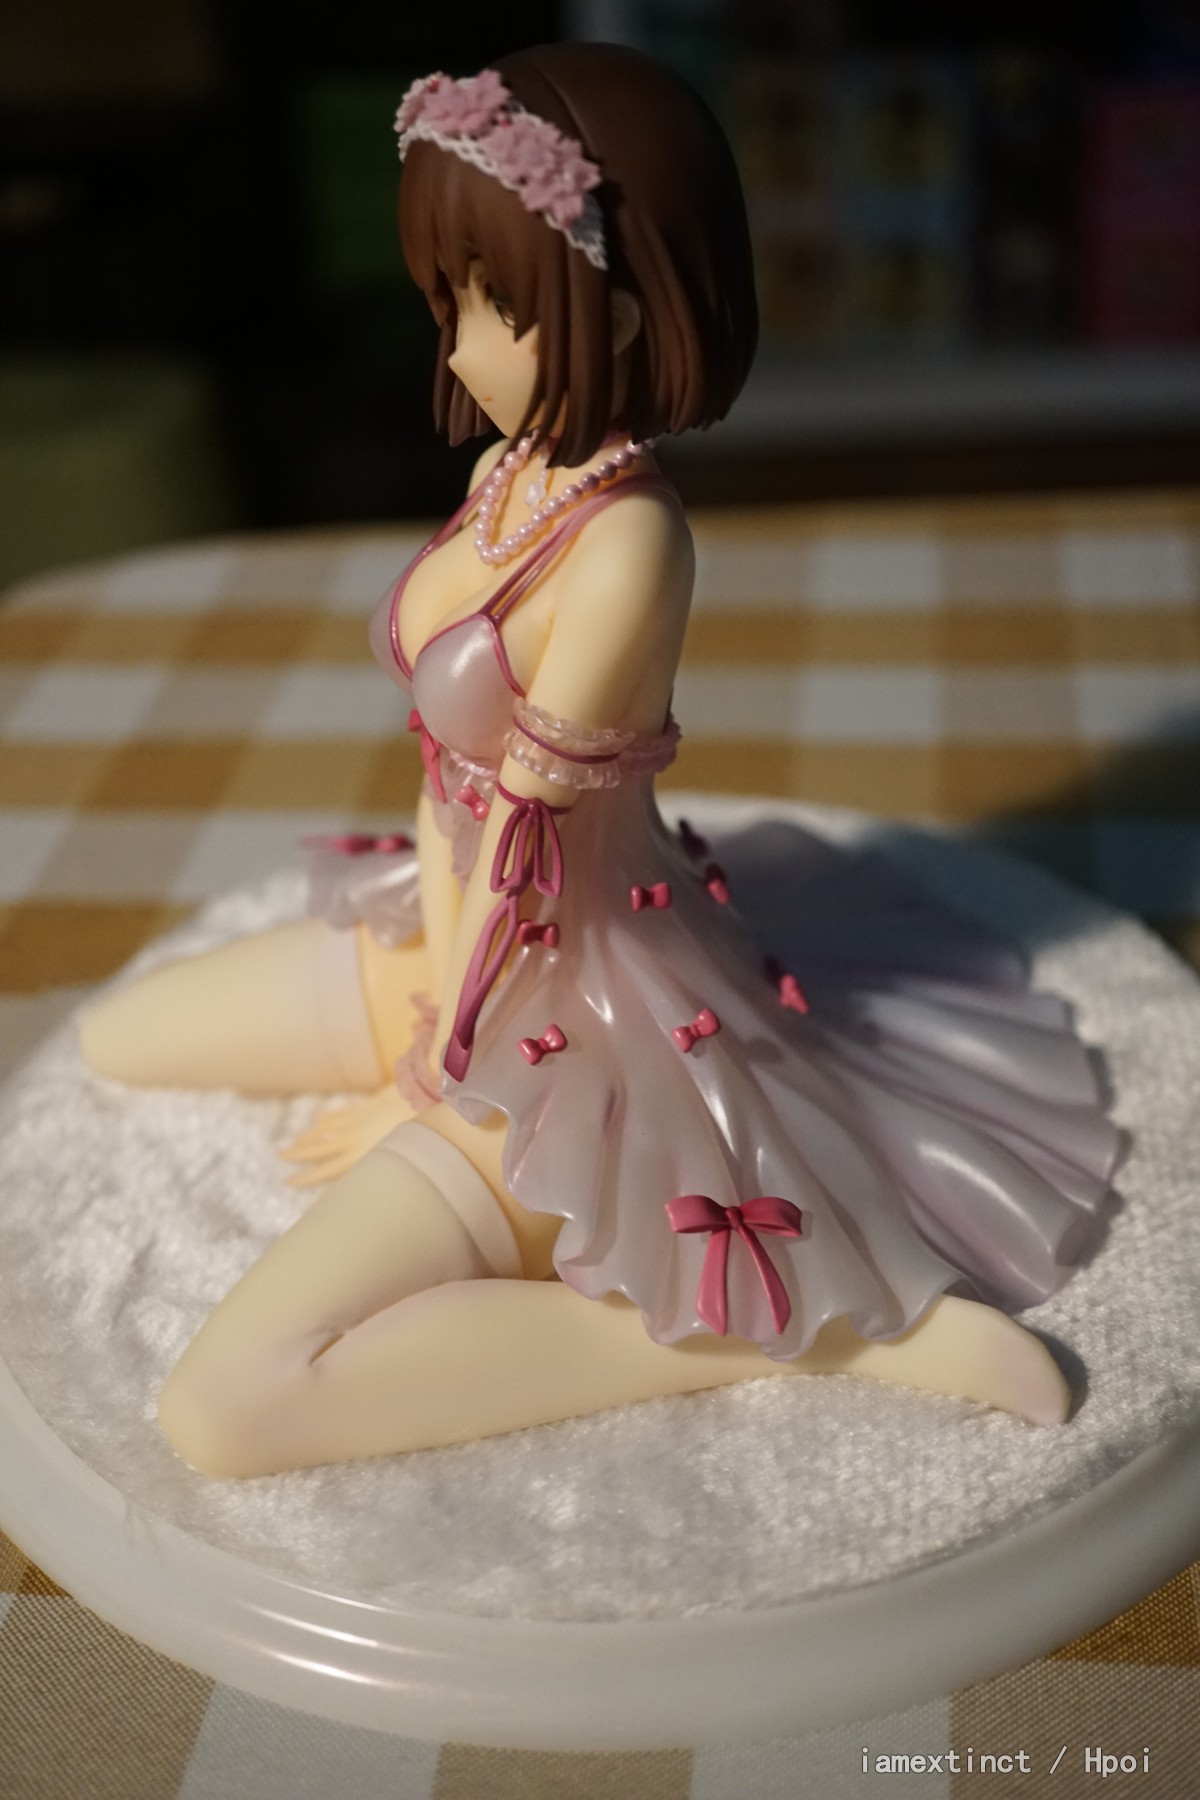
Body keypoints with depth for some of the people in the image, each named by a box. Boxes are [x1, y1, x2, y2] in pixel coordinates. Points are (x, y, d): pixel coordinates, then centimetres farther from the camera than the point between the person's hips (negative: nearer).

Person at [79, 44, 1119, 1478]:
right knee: (110, 1040, 21)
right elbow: (450, 756, 6)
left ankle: (795, 1327, -14)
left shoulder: (626, 544, -26)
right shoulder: (508, 473, 0)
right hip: (460, 936, 9)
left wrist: (423, 1086, -11)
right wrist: (428, 944, -2)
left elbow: (526, 843, -20)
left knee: (226, 1412, -19)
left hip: (561, 1005, -9)